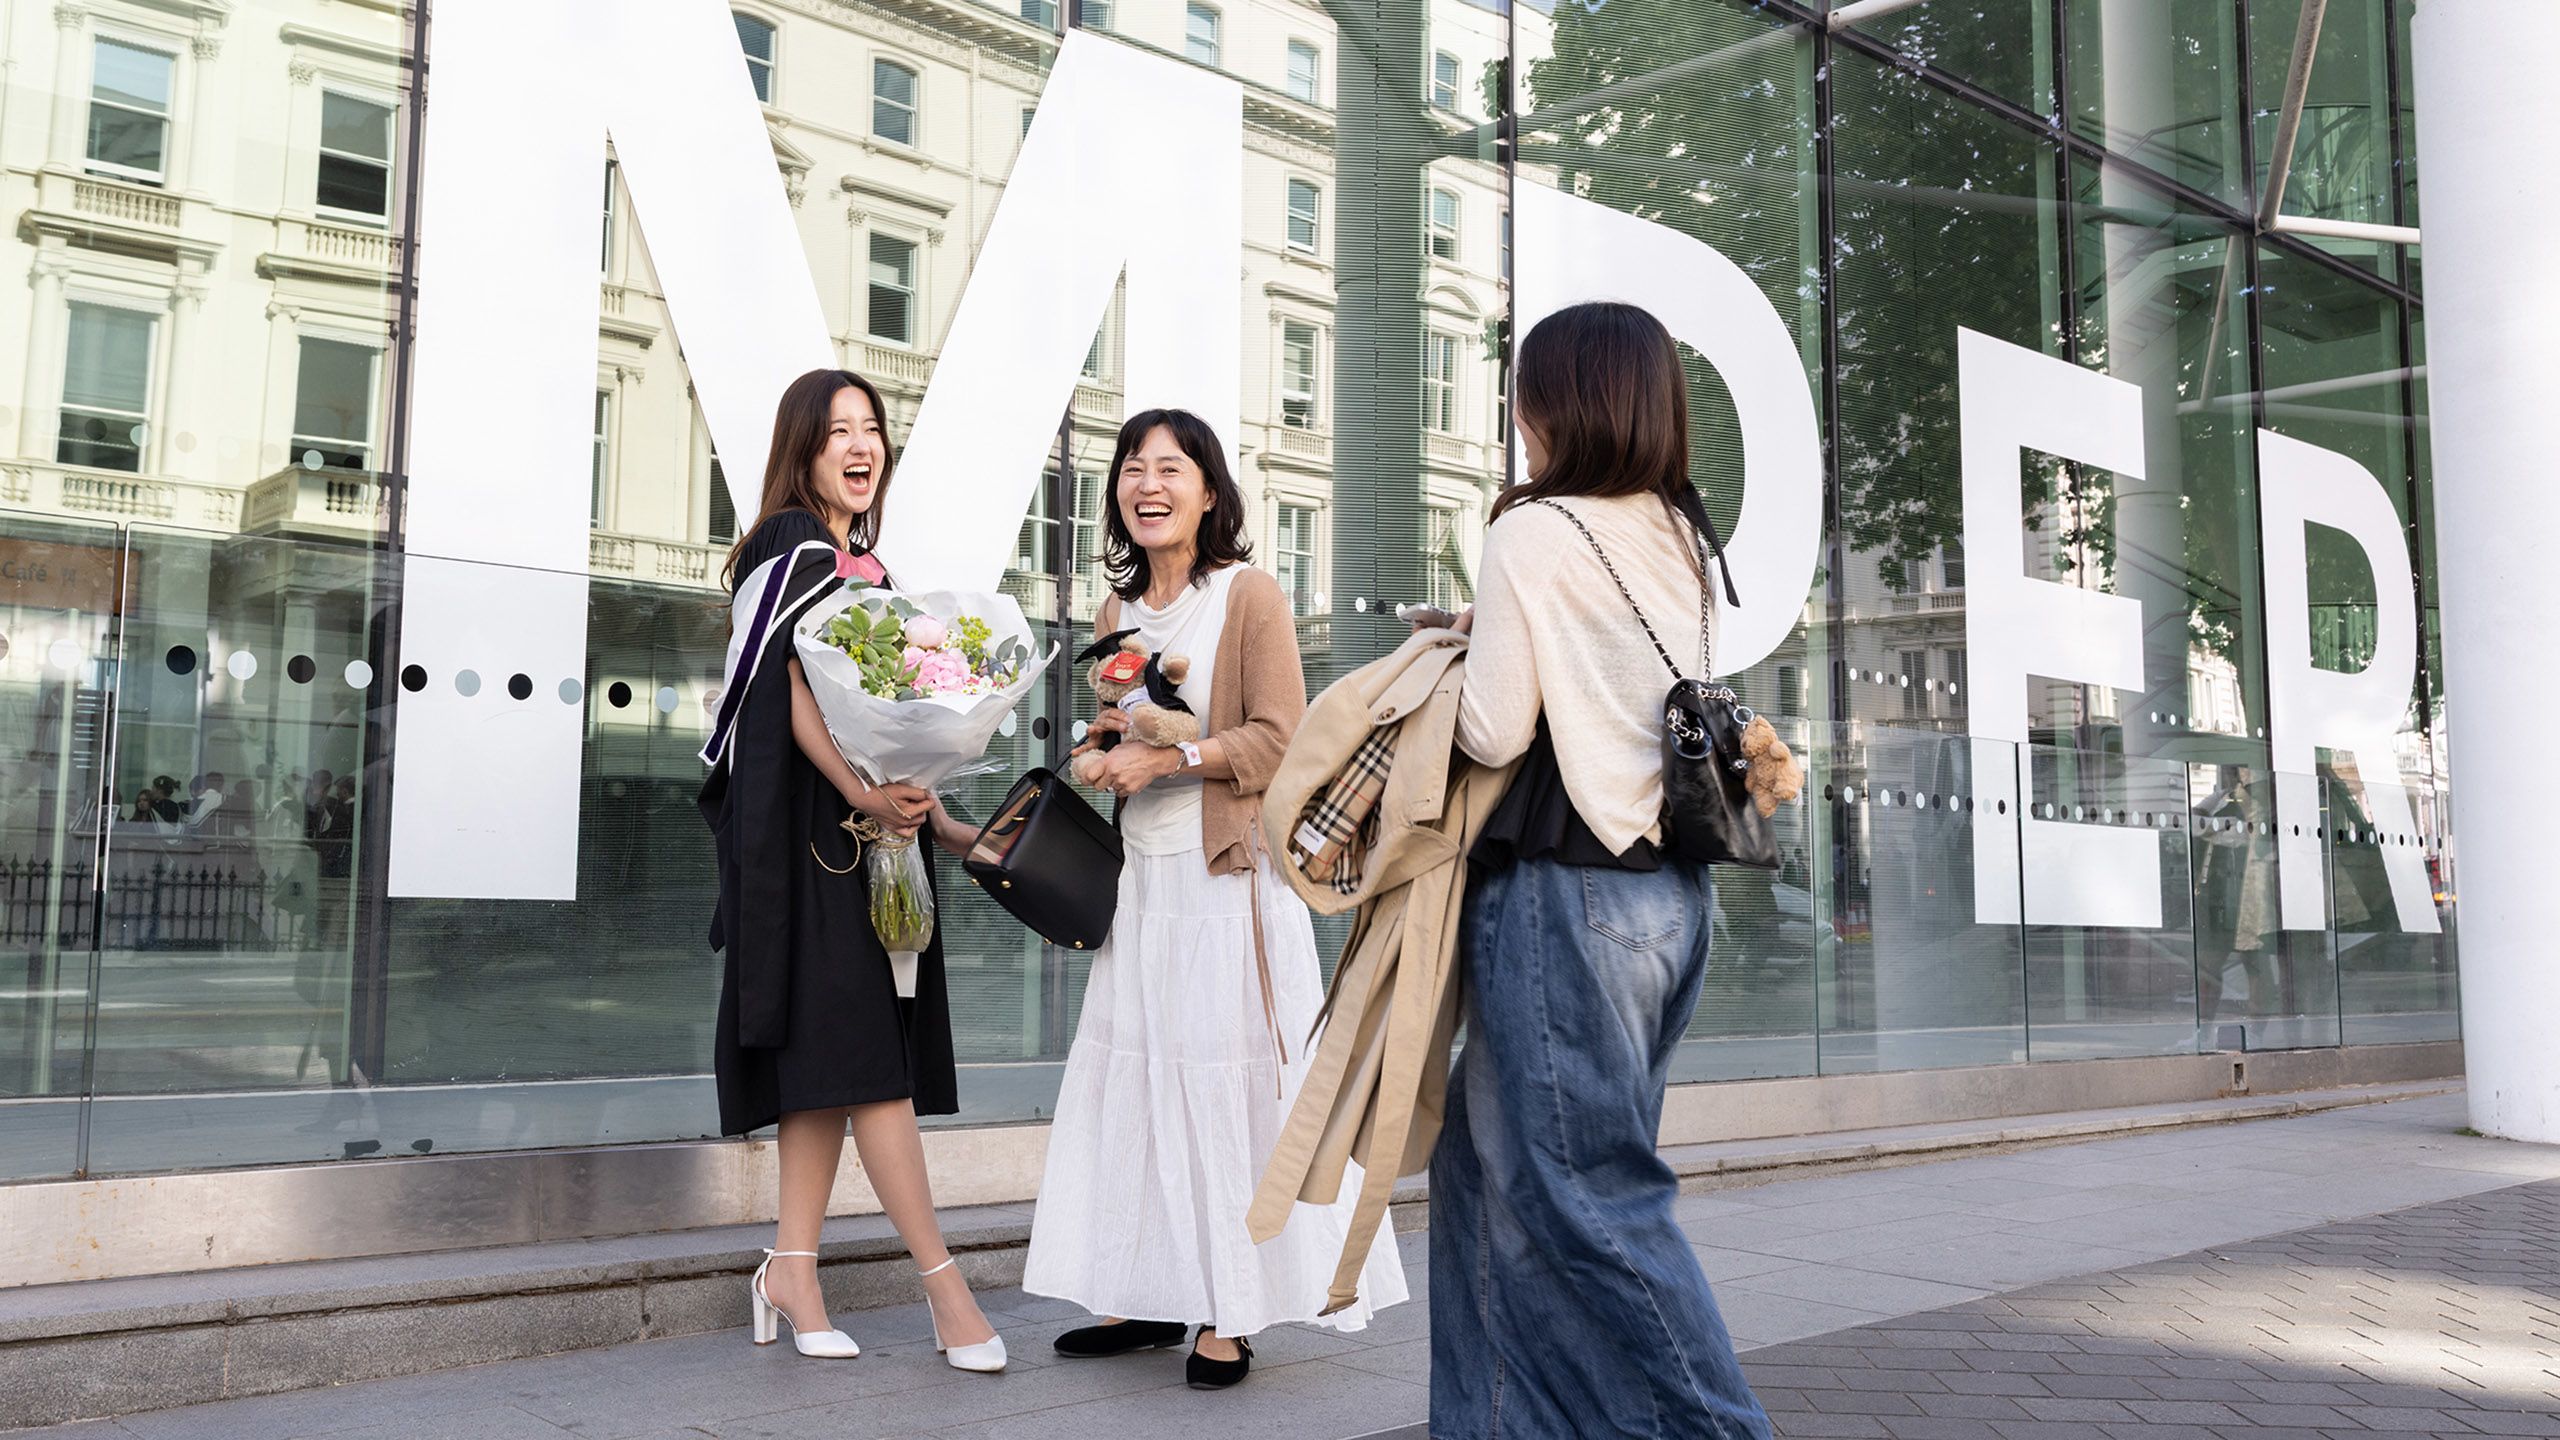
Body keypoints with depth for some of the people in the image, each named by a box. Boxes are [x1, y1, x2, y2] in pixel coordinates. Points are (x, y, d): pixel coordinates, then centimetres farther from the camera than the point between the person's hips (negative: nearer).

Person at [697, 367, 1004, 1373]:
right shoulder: (796, 547, -6)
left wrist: (944, 825, 17)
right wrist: (864, 794, -31)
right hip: (809, 823, -9)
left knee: (832, 1055, 8)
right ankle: (942, 1282, -7)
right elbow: (804, 699, -17)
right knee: (862, 1040, -8)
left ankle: (792, 1271, 14)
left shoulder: (865, 562, 19)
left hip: (866, 821, 9)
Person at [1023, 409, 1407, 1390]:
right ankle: (1146, 1297, 16)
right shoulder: (1117, 611, 14)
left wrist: (1167, 759, -16)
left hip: (1228, 874, -6)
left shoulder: (1249, 595, -5)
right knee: (1130, 1076, 6)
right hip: (1142, 876, 7)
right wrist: (1100, 752, 3)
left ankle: (1231, 1315, 3)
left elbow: (1278, 739, -10)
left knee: (1226, 1077, -5)